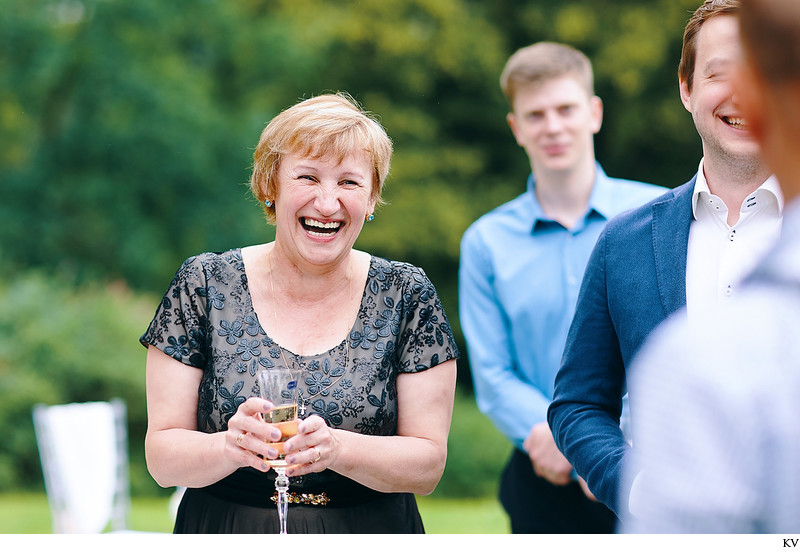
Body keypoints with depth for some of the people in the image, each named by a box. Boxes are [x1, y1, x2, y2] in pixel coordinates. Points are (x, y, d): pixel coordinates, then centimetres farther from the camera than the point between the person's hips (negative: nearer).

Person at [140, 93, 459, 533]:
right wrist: (231, 447, -27)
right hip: (227, 536, 0)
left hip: (370, 534, 1)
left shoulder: (406, 295, -4)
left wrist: (336, 448, -25)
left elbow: (428, 465, -8)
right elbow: (162, 458, -8)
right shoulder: (203, 286, -6)